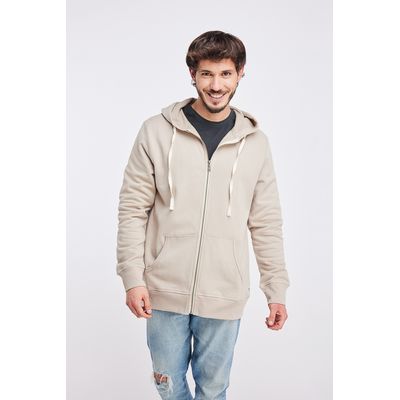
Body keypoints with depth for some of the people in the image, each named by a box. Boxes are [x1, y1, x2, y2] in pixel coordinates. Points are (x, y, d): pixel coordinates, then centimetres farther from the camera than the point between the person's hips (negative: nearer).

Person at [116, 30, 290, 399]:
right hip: (165, 291, 0)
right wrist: (133, 277, -7)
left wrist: (277, 289, 4)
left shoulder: (256, 142, 1)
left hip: (224, 297, 1)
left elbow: (266, 223, 4)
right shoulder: (157, 132, -5)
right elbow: (133, 209, -2)